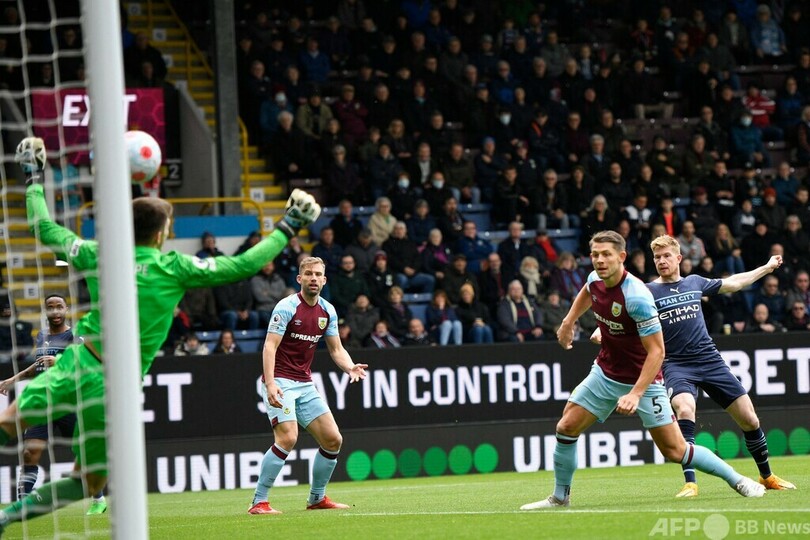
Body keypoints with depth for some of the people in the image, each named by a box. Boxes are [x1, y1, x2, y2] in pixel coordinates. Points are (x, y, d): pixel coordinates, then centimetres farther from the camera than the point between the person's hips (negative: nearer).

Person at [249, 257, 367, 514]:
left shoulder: (327, 311, 7)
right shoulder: (287, 307, -13)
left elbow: (336, 349, 13)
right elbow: (270, 346, -19)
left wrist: (350, 367, -9)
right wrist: (270, 384, -31)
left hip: (305, 384, 7)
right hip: (280, 382, -7)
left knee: (333, 439, 2)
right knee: (288, 437, -24)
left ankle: (317, 498, 21)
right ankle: (258, 502, -17)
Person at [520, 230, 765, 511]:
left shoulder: (637, 297, -30)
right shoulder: (596, 280, -7)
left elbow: (656, 351, -28)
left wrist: (636, 394, -34)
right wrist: (569, 320, 21)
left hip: (642, 380, -6)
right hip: (605, 373, 6)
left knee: (675, 450, -8)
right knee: (566, 428, -2)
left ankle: (738, 480, 8)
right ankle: (560, 496, 15)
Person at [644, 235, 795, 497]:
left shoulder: (695, 282, 10)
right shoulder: (648, 292, -2)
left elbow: (733, 283, 25)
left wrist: (767, 267, 31)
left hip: (710, 360, 4)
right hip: (676, 365, -4)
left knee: (749, 420, 4)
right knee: (685, 409, -34)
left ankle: (766, 476, 26)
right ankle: (690, 482, -30)